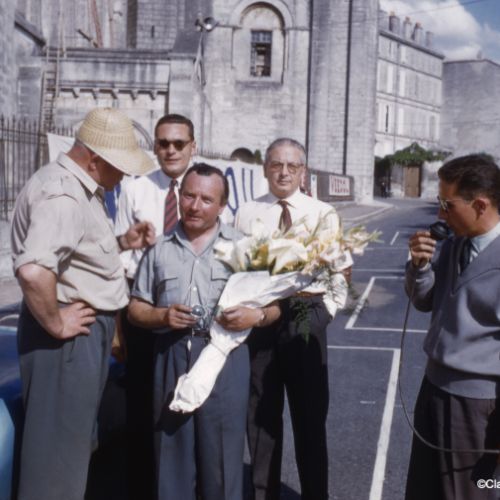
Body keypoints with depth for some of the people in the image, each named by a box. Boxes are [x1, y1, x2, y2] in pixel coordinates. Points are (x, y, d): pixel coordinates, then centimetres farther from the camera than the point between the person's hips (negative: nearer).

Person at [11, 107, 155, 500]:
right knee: (58, 447, 3)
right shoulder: (63, 195, -23)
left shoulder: (82, 186, 10)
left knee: (74, 439, 22)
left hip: (86, 329, 10)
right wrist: (55, 324, -23)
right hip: (70, 337, -10)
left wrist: (121, 243, 7)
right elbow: (33, 270, -38)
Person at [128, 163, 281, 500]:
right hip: (172, 358, 2)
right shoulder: (160, 249, 12)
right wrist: (161, 316, -7)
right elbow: (136, 308, 14)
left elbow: (274, 306, 8)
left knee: (222, 454, 2)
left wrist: (255, 316, -15)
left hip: (224, 358, -2)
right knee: (173, 454, 7)